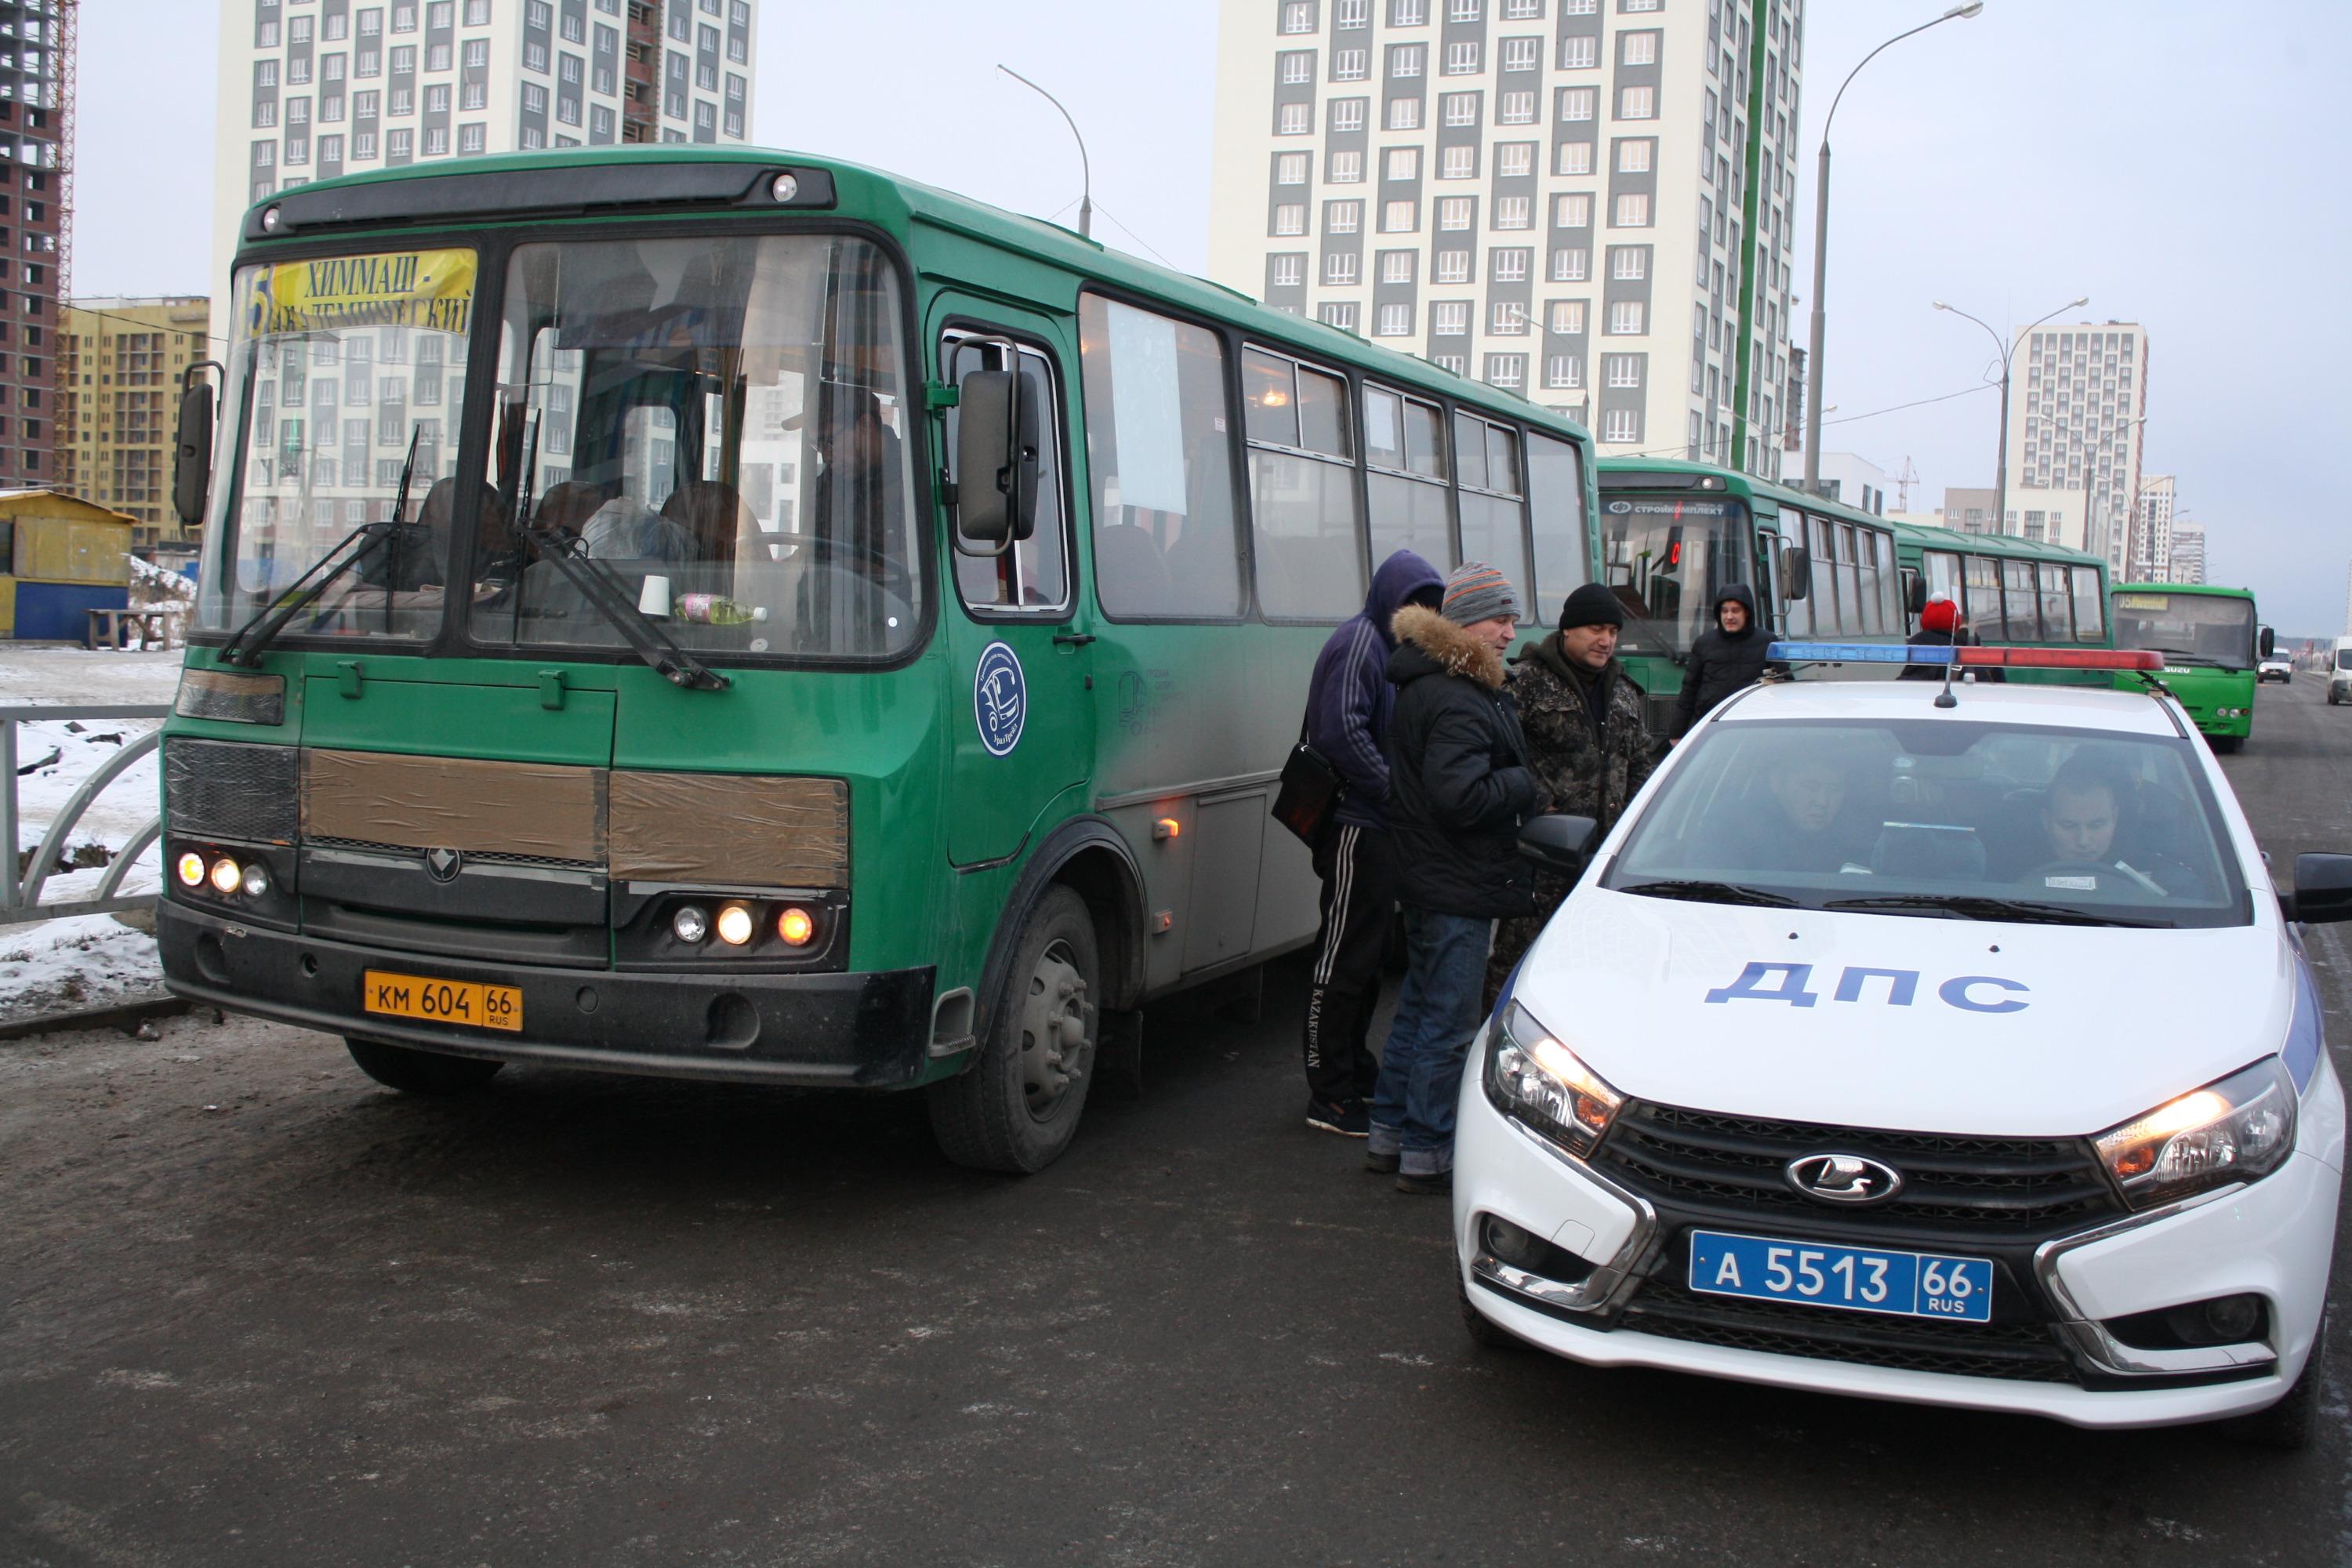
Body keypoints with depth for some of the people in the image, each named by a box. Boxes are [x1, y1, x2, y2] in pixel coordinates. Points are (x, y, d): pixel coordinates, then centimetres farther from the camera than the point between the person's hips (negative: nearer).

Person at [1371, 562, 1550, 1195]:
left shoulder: (1428, 686, 13)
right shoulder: (1456, 703, -21)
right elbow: (1462, 797, -28)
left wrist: (1519, 792, 7)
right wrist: (1527, 787, -13)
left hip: (1428, 879, 11)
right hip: (1457, 887, -11)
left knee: (1420, 1008, 19)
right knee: (1450, 1024, -3)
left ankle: (1390, 1133, 29)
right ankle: (1427, 1154, 4)